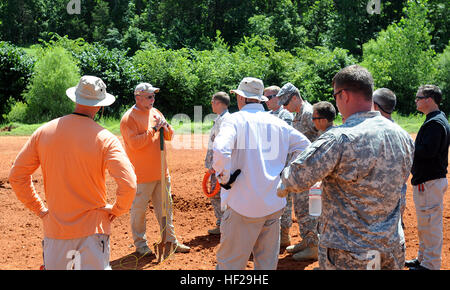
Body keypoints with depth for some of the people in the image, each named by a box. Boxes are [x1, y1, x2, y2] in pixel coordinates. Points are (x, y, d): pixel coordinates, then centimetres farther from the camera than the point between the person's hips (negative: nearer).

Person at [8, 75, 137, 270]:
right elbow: (128, 184, -22)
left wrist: (38, 208, 8)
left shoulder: (43, 132, -3)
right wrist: (117, 209, -4)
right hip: (93, 227, -3)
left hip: (55, 226, 3)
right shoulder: (105, 139, -13)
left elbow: (16, 176, 1)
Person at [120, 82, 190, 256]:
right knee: (138, 209, 2)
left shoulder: (155, 113, 12)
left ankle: (170, 241, 22)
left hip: (161, 172, 7)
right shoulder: (129, 118, -10)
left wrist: (165, 126, -6)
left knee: (165, 207, 12)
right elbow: (134, 143, -20)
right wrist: (153, 129, -19)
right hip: (141, 175, -7)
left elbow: (169, 136, 14)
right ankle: (140, 244, 16)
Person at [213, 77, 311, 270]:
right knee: (267, 263, 16)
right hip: (274, 205, 5)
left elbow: (220, 150, -24)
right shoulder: (279, 123, 9)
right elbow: (306, 146, 15)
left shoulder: (235, 119, -6)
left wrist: (224, 178, -10)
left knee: (230, 263, 3)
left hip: (243, 205, -5)